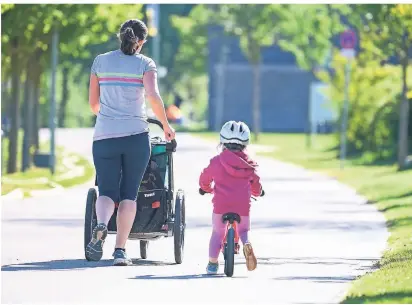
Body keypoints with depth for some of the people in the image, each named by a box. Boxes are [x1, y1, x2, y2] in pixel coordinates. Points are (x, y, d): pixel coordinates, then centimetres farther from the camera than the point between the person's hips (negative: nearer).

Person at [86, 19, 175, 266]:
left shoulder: (101, 61, 9)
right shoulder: (145, 64, 1)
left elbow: (93, 102, 15)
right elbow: (153, 97, -14)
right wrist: (166, 126, 0)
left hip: (104, 136, 1)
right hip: (136, 135, -1)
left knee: (107, 192, 5)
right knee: (129, 194, 8)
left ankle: (101, 225, -28)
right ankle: (120, 251, 0)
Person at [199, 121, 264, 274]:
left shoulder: (216, 161, 2)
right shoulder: (249, 164, 6)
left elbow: (204, 179, 17)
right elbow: (256, 183, 17)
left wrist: (206, 188, 40)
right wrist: (258, 192, 41)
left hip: (221, 204, -1)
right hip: (243, 205, 1)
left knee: (217, 232, 16)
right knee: (243, 230, 18)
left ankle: (212, 262, 11)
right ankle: (246, 244, -16)